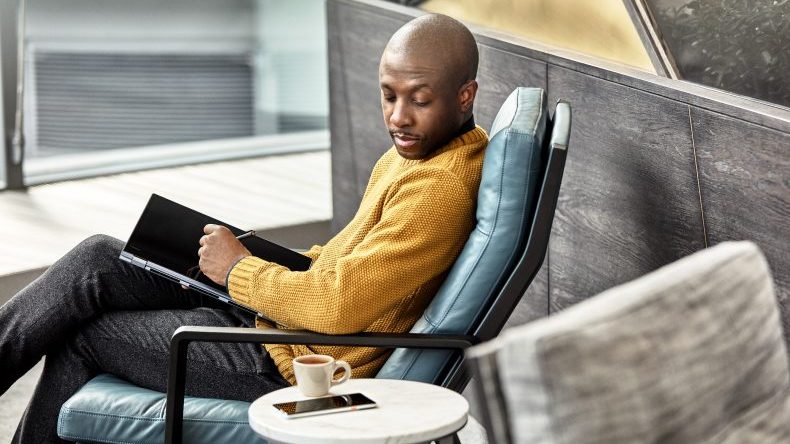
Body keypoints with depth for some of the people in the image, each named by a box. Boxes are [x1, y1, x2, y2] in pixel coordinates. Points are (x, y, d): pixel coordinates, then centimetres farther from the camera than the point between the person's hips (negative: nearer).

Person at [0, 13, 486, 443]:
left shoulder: (441, 188, -25)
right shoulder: (416, 149, 7)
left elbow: (335, 307, -29)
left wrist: (239, 269, -13)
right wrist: (268, 260, 6)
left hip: (291, 366, -9)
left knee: (82, 335, 0)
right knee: (98, 258, 7)